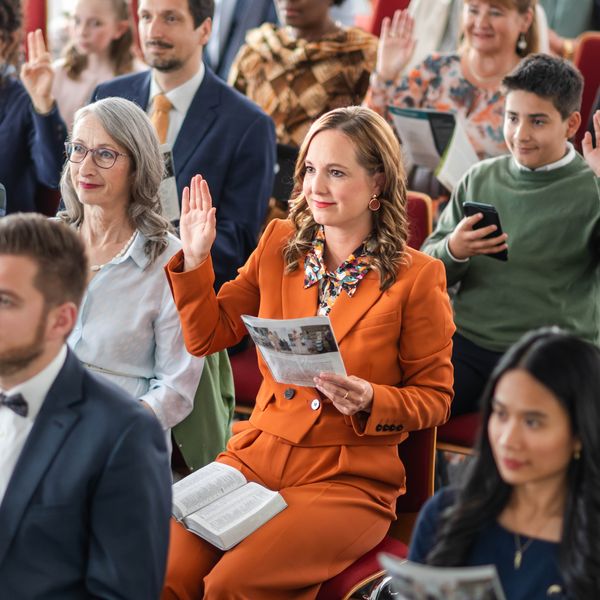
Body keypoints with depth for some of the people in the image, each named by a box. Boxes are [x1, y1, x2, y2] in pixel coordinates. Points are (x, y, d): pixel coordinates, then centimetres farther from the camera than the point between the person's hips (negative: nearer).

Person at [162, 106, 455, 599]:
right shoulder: (280, 244, 8)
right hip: (256, 459, 4)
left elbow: (434, 398, 0)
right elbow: (208, 336, 13)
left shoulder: (417, 276, -5)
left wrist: (370, 401, -19)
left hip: (348, 480, -4)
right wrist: (195, 258, 0)